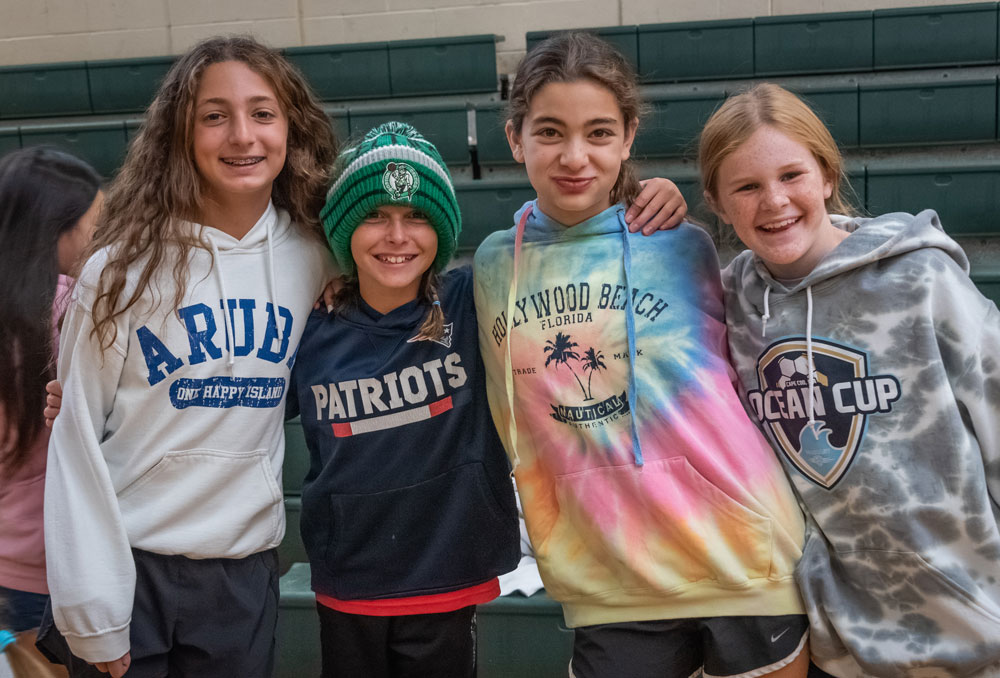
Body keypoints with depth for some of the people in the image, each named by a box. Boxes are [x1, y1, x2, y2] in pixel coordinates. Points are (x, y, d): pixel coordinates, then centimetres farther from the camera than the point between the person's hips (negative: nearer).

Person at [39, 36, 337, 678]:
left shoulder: (313, 258, -2)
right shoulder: (126, 266, -10)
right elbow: (77, 439, -8)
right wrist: (92, 615, -10)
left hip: (246, 574, 3)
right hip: (131, 563, -2)